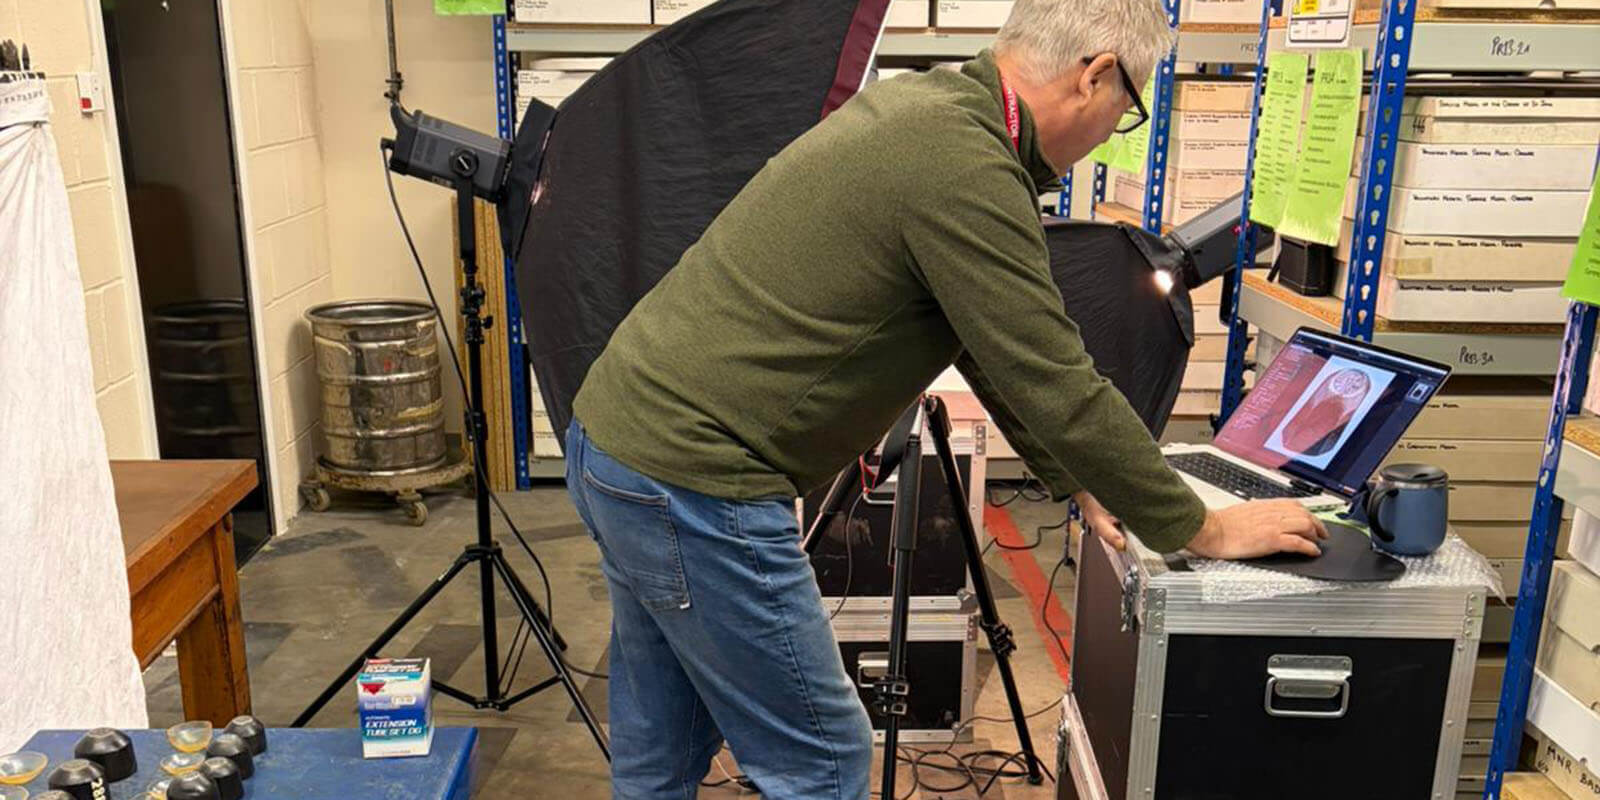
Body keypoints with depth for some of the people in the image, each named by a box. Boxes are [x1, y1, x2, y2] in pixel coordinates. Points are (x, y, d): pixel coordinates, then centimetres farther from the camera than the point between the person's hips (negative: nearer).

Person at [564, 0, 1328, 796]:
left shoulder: (919, 106, 11)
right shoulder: (965, 168, -19)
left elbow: (997, 343, 17)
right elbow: (1058, 388, -16)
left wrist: (1078, 482, 21)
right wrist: (1204, 531, -1)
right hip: (694, 481, -10)